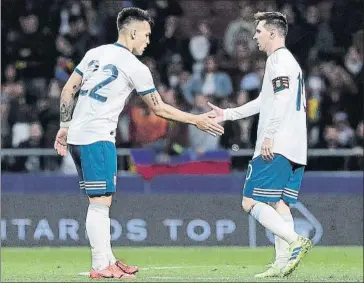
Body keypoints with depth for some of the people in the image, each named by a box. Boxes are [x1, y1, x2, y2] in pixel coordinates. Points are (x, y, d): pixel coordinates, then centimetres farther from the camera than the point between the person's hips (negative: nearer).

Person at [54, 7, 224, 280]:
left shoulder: (94, 54, 12)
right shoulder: (135, 68, -7)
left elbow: (68, 90, 12)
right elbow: (159, 108, 1)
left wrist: (65, 127, 18)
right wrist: (197, 120, 11)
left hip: (75, 136, 8)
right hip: (97, 138, -8)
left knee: (100, 201, 13)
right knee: (100, 201, -6)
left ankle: (107, 259, 17)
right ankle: (101, 267, -7)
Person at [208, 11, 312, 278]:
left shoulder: (279, 59, -7)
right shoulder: (290, 61, 24)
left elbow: (282, 99, -20)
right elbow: (265, 101, 32)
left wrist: (269, 136, -23)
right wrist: (227, 114, 33)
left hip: (277, 146, -10)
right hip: (294, 149, 10)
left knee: (251, 201, -9)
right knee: (278, 204, 8)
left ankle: (295, 241, -19)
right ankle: (283, 262, 2)